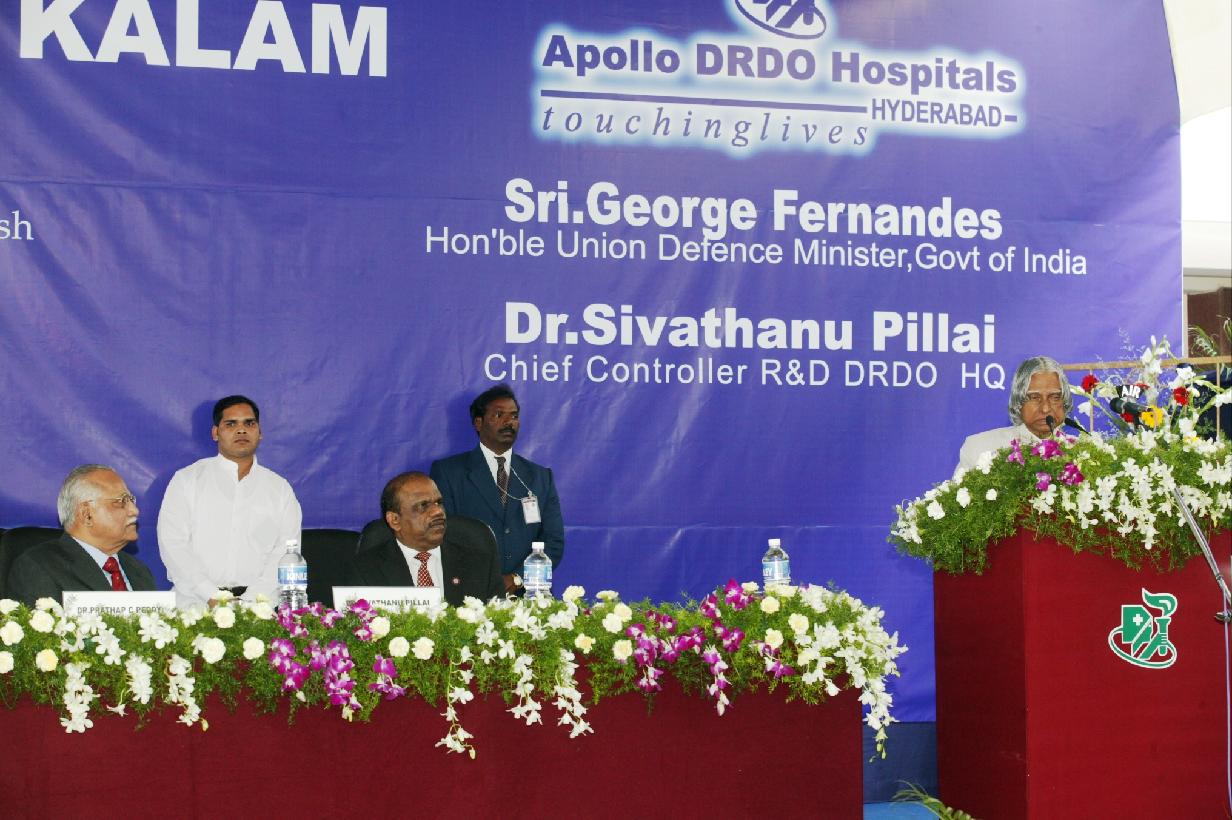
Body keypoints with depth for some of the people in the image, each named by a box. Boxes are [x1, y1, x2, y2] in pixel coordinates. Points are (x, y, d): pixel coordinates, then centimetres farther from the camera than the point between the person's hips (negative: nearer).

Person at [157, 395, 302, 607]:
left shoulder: (280, 488, 14)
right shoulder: (187, 480, 10)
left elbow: (286, 551, 5)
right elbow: (172, 542, 0)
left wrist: (251, 598, -10)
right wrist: (212, 596, -11)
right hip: (196, 602, -1)